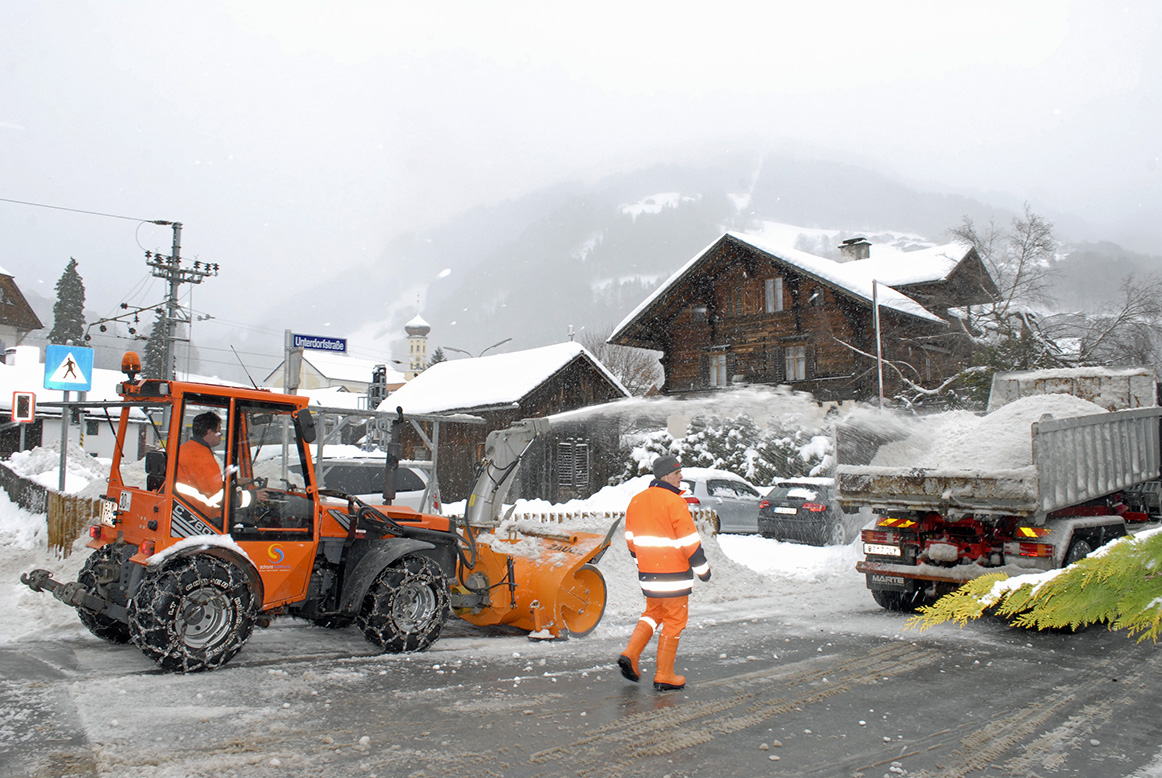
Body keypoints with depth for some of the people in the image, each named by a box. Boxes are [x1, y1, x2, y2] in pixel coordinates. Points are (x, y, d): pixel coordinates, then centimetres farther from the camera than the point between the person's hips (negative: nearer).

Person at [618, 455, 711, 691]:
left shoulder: (636, 501, 6)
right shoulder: (674, 502, -17)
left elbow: (631, 538, 14)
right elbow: (689, 541, -15)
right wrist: (702, 568, -3)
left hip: (647, 574, 7)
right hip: (674, 575, -7)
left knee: (653, 613, 23)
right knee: (673, 622, 6)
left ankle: (630, 655, 9)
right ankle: (664, 677, 12)